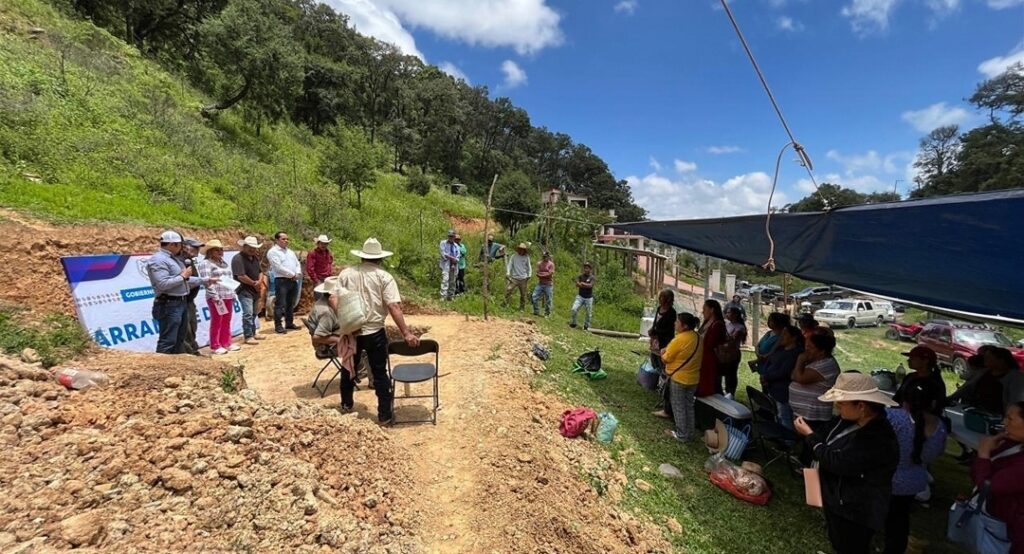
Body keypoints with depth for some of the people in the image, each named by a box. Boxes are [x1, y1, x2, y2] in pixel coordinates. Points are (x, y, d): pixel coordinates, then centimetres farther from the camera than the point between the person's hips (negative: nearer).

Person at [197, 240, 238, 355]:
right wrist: (215, 296, -19)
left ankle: (226, 343, 20)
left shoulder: (224, 262, 19)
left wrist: (233, 294, 17)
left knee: (226, 322, 11)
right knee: (216, 322, -1)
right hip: (216, 297, -7)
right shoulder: (205, 263, -6)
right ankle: (215, 346, 6)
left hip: (228, 296, 7)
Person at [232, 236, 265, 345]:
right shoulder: (238, 259, -15)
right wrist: (254, 283, -12)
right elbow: (241, 276, -22)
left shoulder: (255, 258, 13)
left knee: (253, 313, 16)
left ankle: (253, 333, 26)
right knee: (248, 314, -12)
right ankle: (248, 337, -9)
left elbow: (260, 271, 13)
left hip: (255, 290, 9)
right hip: (244, 291, -9)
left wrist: (259, 282, -8)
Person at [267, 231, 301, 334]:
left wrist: (298, 273, -3)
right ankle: (278, 325, -1)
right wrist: (292, 274, -13)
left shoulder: (290, 251, 20)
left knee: (291, 304, 13)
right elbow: (278, 267, -15)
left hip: (294, 281, 7)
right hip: (281, 280, -7)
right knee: (280, 304, -6)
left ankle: (289, 323, 21)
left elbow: (297, 263, 16)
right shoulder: (272, 252, -5)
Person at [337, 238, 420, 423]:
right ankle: (385, 414, 13)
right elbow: (394, 307, -18)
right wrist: (406, 333, -18)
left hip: (350, 331, 3)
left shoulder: (346, 273, 0)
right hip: (374, 333, -3)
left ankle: (346, 403, 42)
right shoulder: (384, 276, -10)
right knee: (380, 373, 8)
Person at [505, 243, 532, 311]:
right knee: (508, 289, -20)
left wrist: (529, 275, -2)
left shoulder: (526, 257, 6)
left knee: (523, 294, 7)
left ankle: (522, 308, 19)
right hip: (514, 278, -1)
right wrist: (507, 273, -14)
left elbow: (529, 267, 11)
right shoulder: (513, 256, 2)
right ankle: (505, 303, -8)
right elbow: (509, 265, 0)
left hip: (523, 279, 2)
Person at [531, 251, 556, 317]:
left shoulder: (551, 264, -5)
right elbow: (538, 274, 1)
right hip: (540, 284, 4)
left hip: (548, 285, -4)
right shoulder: (539, 263, 7)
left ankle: (547, 314, 13)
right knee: (534, 297, 0)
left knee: (548, 300, 1)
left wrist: (541, 274, -6)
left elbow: (550, 274, -13)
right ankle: (536, 312, 14)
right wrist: (545, 274, -13)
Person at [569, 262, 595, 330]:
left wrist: (582, 283, -8)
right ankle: (573, 323, 2)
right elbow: (577, 284, -10)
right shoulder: (581, 276, 4)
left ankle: (586, 326, 24)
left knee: (589, 313, 5)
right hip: (580, 296, 1)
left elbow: (590, 285, -17)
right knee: (574, 309, -15)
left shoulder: (592, 277, -3)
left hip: (589, 298, -1)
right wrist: (587, 285, -16)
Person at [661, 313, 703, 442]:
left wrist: (663, 353, 5)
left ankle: (681, 435, 18)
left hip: (678, 378, -7)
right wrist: (669, 349, 6)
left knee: (679, 407, 8)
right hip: (693, 378, 7)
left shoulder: (679, 339, -24)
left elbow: (665, 359, -16)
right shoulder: (697, 337, 1)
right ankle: (689, 434, 27)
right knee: (689, 406, 18)